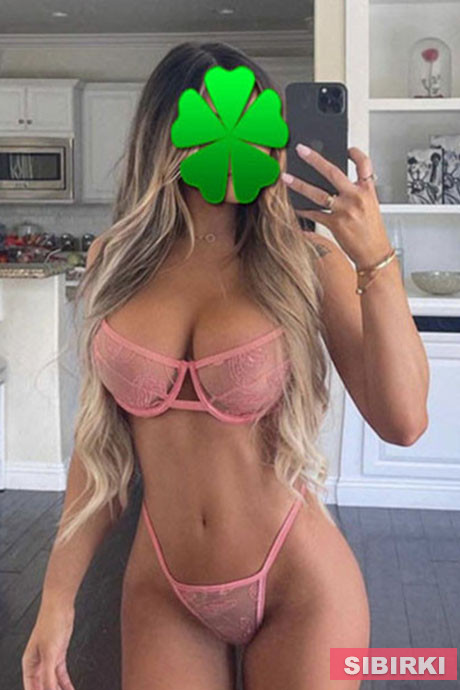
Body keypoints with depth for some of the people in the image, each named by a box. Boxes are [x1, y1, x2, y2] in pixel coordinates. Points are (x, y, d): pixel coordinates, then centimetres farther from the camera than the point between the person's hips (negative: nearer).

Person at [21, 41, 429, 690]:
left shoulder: (305, 260, -10)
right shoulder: (115, 260, -2)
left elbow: (404, 422, -17)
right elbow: (100, 436, 2)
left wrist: (375, 258, -25)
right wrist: (58, 597, 3)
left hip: (297, 587, -1)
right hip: (162, 590, 2)